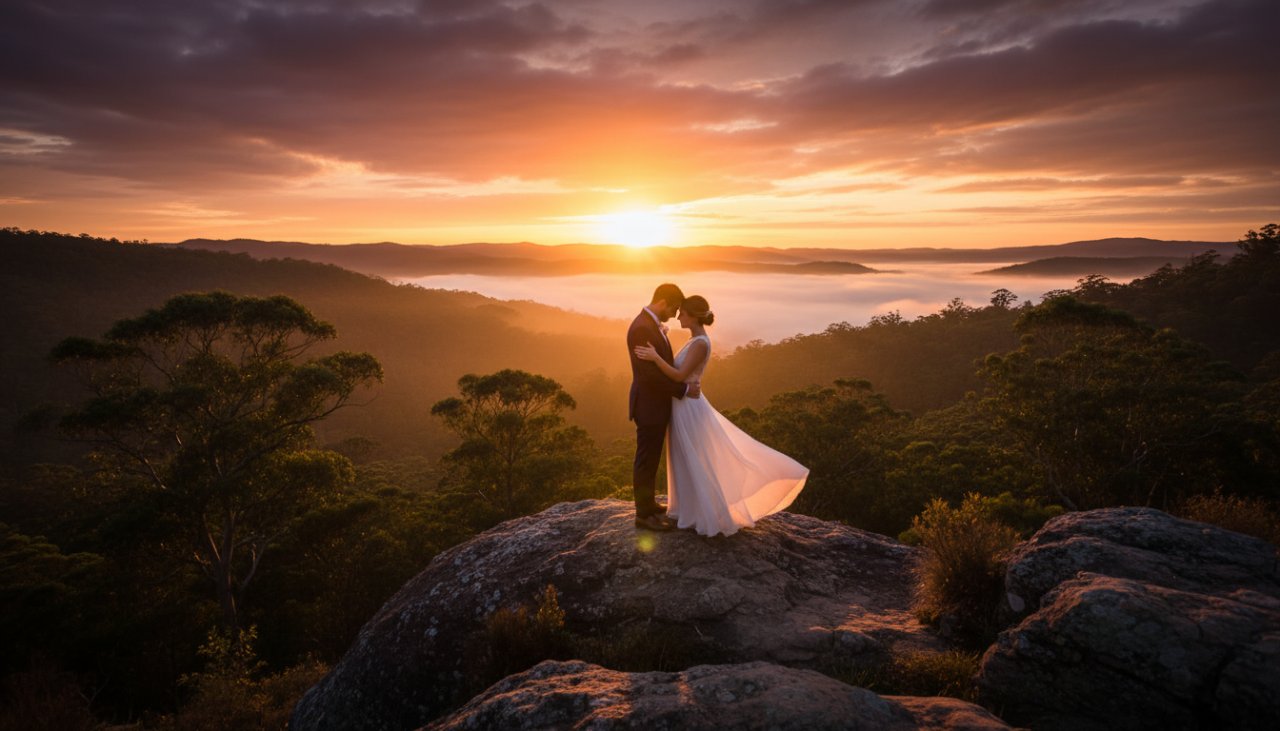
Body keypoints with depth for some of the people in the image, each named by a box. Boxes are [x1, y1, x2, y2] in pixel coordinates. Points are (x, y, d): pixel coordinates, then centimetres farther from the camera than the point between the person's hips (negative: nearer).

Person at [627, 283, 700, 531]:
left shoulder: (652, 324, 9)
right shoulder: (642, 328, -23)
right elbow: (651, 374, -26)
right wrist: (684, 390, -20)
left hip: (656, 403, 10)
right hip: (649, 406, -10)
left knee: (651, 459, 20)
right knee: (646, 460, 2)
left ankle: (648, 504, 34)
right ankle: (644, 514, 14)